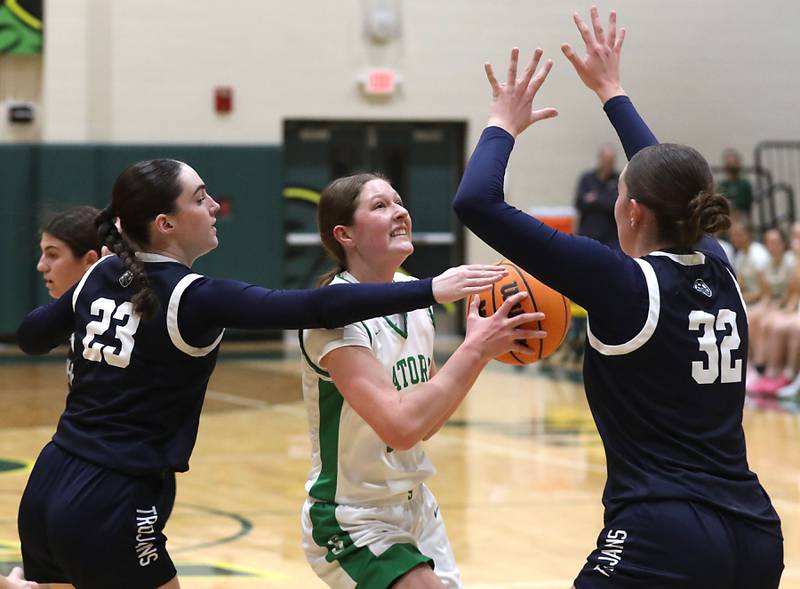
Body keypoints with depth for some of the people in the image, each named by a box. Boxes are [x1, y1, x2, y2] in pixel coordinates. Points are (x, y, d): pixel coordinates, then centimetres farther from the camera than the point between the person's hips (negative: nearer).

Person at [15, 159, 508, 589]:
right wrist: (430, 290, -28)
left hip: (47, 488, 7)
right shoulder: (192, 297, -15)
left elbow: (31, 336, 23)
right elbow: (315, 308, -25)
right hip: (110, 507, -7)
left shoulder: (101, 275, 7)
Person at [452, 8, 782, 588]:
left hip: (664, 542, -8)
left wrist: (503, 125, 7)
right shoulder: (717, 271, 9)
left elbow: (478, 202, -11)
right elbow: (674, 186, 31)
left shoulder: (626, 284, -9)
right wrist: (612, 92, 40)